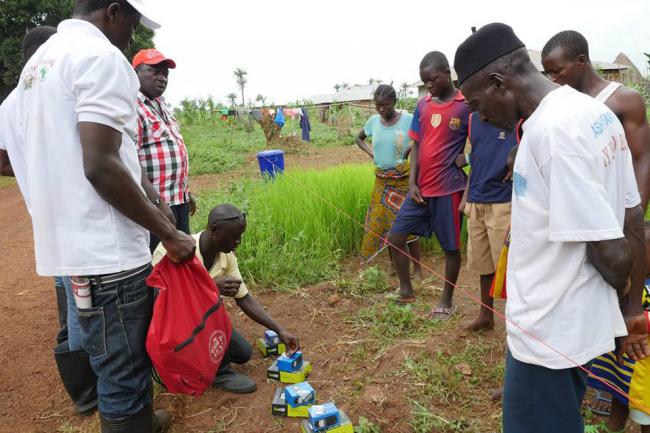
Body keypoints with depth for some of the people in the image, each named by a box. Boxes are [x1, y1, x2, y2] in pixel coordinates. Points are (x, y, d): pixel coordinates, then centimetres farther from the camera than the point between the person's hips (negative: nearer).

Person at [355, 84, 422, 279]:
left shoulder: (409, 120, -12)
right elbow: (359, 138, 19)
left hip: (403, 179, -5)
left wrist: (410, 149, -17)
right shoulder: (373, 121, 1)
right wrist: (371, 152, 3)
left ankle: (417, 270, 8)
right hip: (382, 180, 5)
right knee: (383, 223, 8)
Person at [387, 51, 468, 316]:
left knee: (451, 246, 8)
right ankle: (406, 291, 25)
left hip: (449, 189, -5)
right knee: (395, 237, 6)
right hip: (421, 188, 6)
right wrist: (412, 183, 2)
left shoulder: (466, 106, -8)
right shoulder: (423, 105, 8)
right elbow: (416, 145, 9)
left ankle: (447, 301, 26)